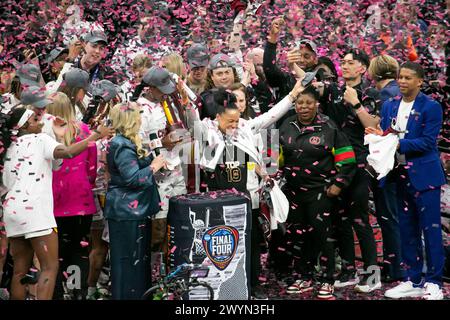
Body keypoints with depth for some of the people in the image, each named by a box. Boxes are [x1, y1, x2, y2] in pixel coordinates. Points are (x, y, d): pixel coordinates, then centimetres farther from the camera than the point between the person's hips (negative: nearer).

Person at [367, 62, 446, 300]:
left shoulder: (431, 107, -7)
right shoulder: (389, 106, 10)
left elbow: (427, 142, -14)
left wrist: (397, 143, -22)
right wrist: (379, 136, -14)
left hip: (424, 175, -6)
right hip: (400, 174, 6)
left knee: (430, 228, -1)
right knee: (407, 230, 11)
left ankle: (434, 282, 7)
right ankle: (413, 280, 20)